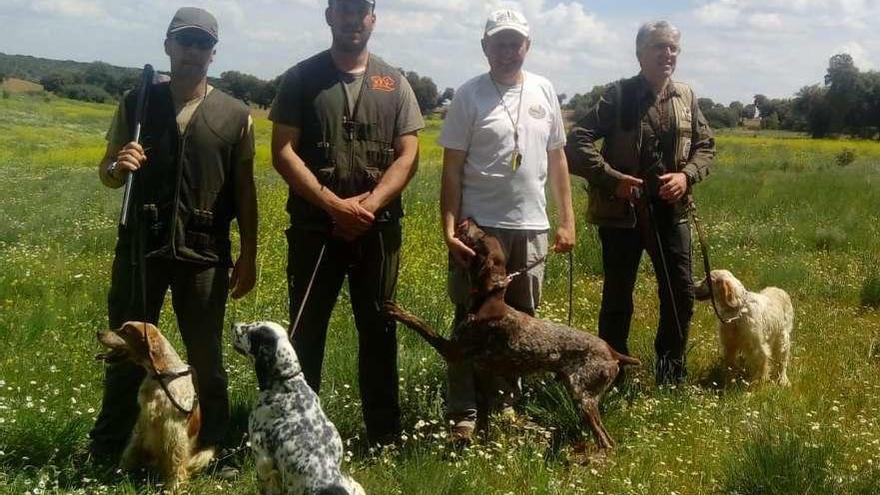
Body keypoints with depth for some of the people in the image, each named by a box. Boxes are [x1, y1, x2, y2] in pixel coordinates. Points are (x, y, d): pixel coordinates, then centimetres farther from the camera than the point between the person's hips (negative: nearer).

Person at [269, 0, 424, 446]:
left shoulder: (394, 83, 7)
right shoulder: (301, 78, 2)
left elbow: (407, 156, 1)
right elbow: (282, 151, -5)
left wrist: (368, 204, -14)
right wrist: (333, 204, -15)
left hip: (378, 229, 1)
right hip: (314, 227, -1)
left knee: (378, 330, 8)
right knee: (305, 330, 5)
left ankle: (386, 437, 18)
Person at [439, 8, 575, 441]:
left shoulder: (543, 91, 8)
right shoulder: (469, 95, -4)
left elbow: (556, 159, 13)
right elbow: (452, 169, -6)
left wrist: (567, 220, 9)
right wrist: (449, 229, -15)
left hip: (531, 227, 4)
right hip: (481, 226, -4)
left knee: (521, 321, 11)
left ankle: (504, 402, 25)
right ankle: (463, 413, 8)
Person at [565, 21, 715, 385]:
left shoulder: (686, 98, 4)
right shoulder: (619, 95, -9)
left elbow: (706, 145, 11)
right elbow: (578, 142, -12)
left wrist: (687, 176, -8)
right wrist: (611, 179, -20)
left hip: (670, 211, 4)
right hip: (621, 211, -4)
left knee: (681, 292, 8)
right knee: (617, 298, 6)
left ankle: (671, 370, 27)